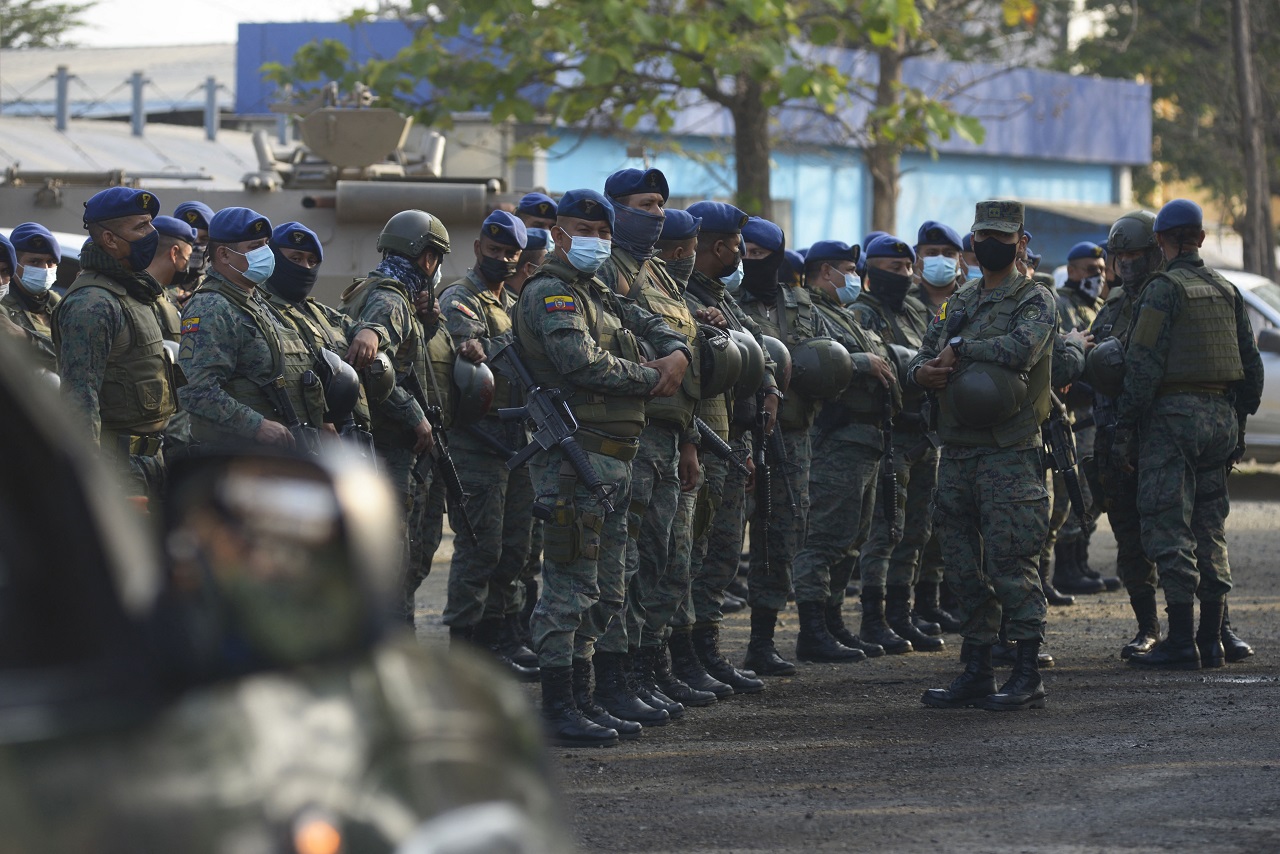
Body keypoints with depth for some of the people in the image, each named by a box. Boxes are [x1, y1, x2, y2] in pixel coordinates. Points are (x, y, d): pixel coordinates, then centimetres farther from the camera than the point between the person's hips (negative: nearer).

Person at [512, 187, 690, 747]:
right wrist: (651, 380, -10)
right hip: (574, 454, -10)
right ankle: (558, 710, -9)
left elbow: (655, 325, 27)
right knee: (571, 585, -10)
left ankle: (581, 699, 21)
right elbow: (582, 362, -22)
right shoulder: (549, 293, -8)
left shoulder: (600, 297, 22)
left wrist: (676, 354, 3)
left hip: (614, 459, 10)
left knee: (604, 593, 14)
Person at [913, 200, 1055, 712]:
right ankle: (976, 674, 15)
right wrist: (925, 372, -7)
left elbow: (1020, 347, -22)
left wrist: (959, 348, -11)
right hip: (956, 452, 7)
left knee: (1012, 564, -9)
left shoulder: (1035, 301, -2)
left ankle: (1028, 676, -4)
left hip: (1010, 454, -7)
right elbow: (921, 363, 18)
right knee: (964, 568, 9)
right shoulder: (958, 304, 19)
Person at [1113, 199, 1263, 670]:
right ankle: (1211, 640, 12)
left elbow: (1144, 365, -14)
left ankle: (1181, 642, -8)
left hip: (1173, 417, -7)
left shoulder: (1163, 289, -8)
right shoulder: (1226, 291, 13)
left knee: (1169, 529, -5)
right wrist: (1238, 424, 22)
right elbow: (1251, 365, 16)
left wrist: (1124, 427, -11)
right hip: (1221, 416, 7)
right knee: (1210, 531, 12)